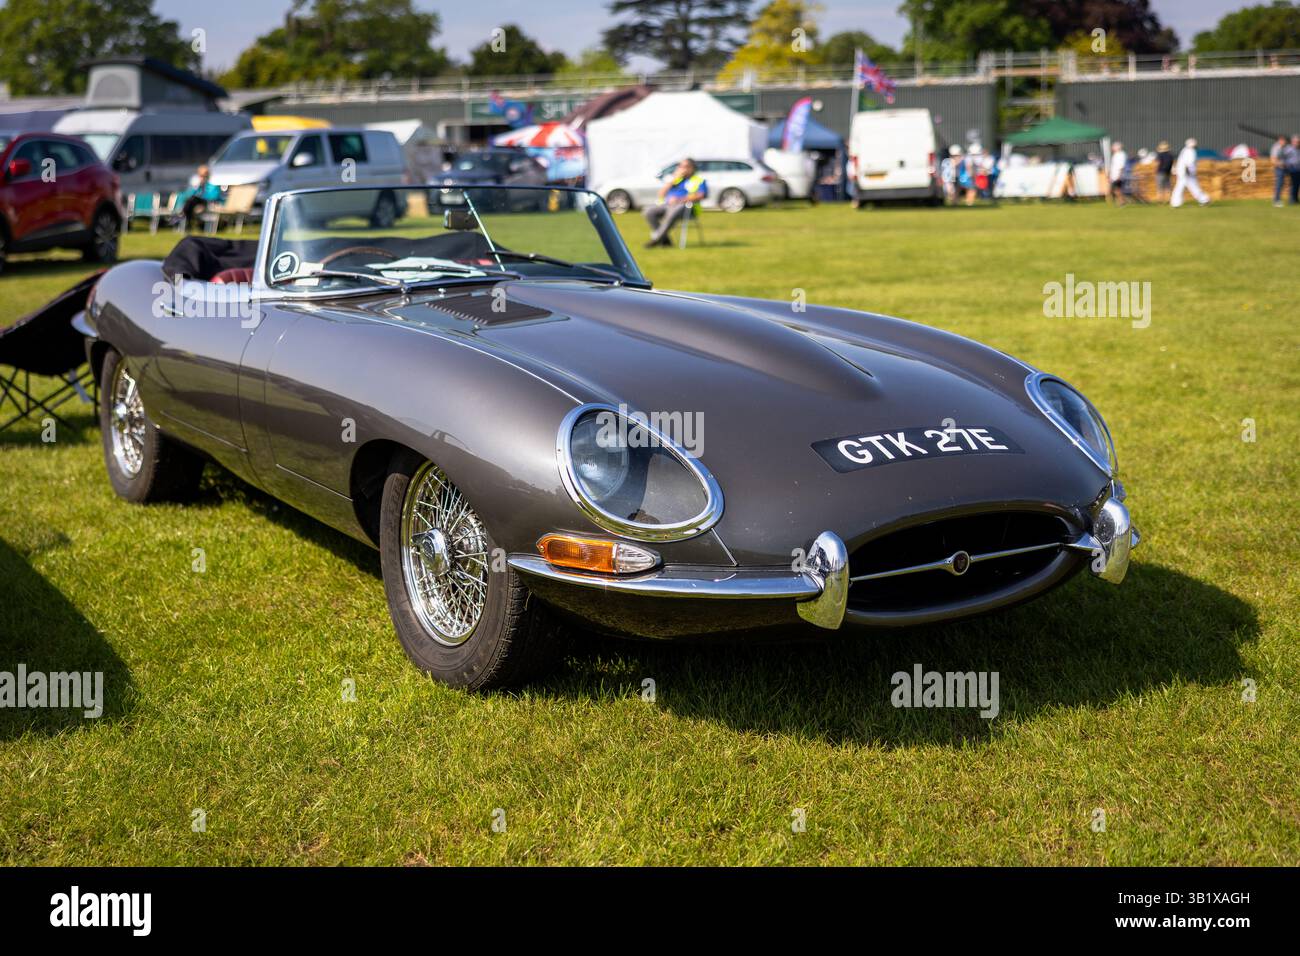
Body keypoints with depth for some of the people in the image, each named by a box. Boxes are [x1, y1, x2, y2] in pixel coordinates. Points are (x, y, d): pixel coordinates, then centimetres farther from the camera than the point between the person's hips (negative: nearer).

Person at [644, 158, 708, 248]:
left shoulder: (699, 180, 11)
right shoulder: (674, 178, 26)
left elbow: (700, 195, -9)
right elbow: (661, 194, 17)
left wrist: (680, 200, -19)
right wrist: (673, 179, 7)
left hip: (685, 206, -6)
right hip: (667, 204, 6)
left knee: (672, 213, -41)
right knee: (649, 212, -21)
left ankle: (656, 239, -35)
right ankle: (664, 240, -19)